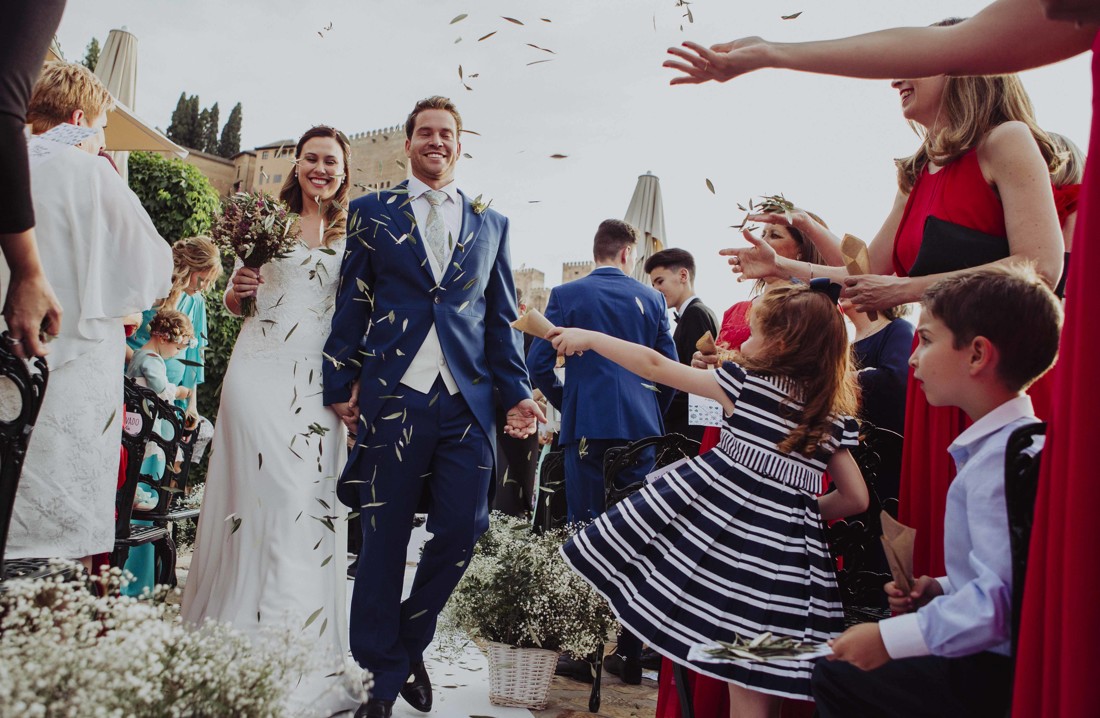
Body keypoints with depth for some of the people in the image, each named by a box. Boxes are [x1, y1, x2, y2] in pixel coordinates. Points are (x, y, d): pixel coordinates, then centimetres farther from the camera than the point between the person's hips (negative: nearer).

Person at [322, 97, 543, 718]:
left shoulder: (492, 223, 15)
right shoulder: (374, 212, 11)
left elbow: (502, 318, 14)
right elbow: (352, 303, 7)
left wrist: (517, 391, 6)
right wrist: (342, 382, 1)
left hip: (468, 399, 2)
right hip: (393, 395, -1)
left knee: (460, 533, 1)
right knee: (384, 537, 4)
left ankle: (411, 643, 26)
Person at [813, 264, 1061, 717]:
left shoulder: (999, 460, -24)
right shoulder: (1011, 442, 8)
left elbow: (999, 601, -31)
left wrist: (889, 639, -25)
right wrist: (941, 590, 7)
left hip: (993, 679, -10)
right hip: (991, 663, 10)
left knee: (835, 674, -6)